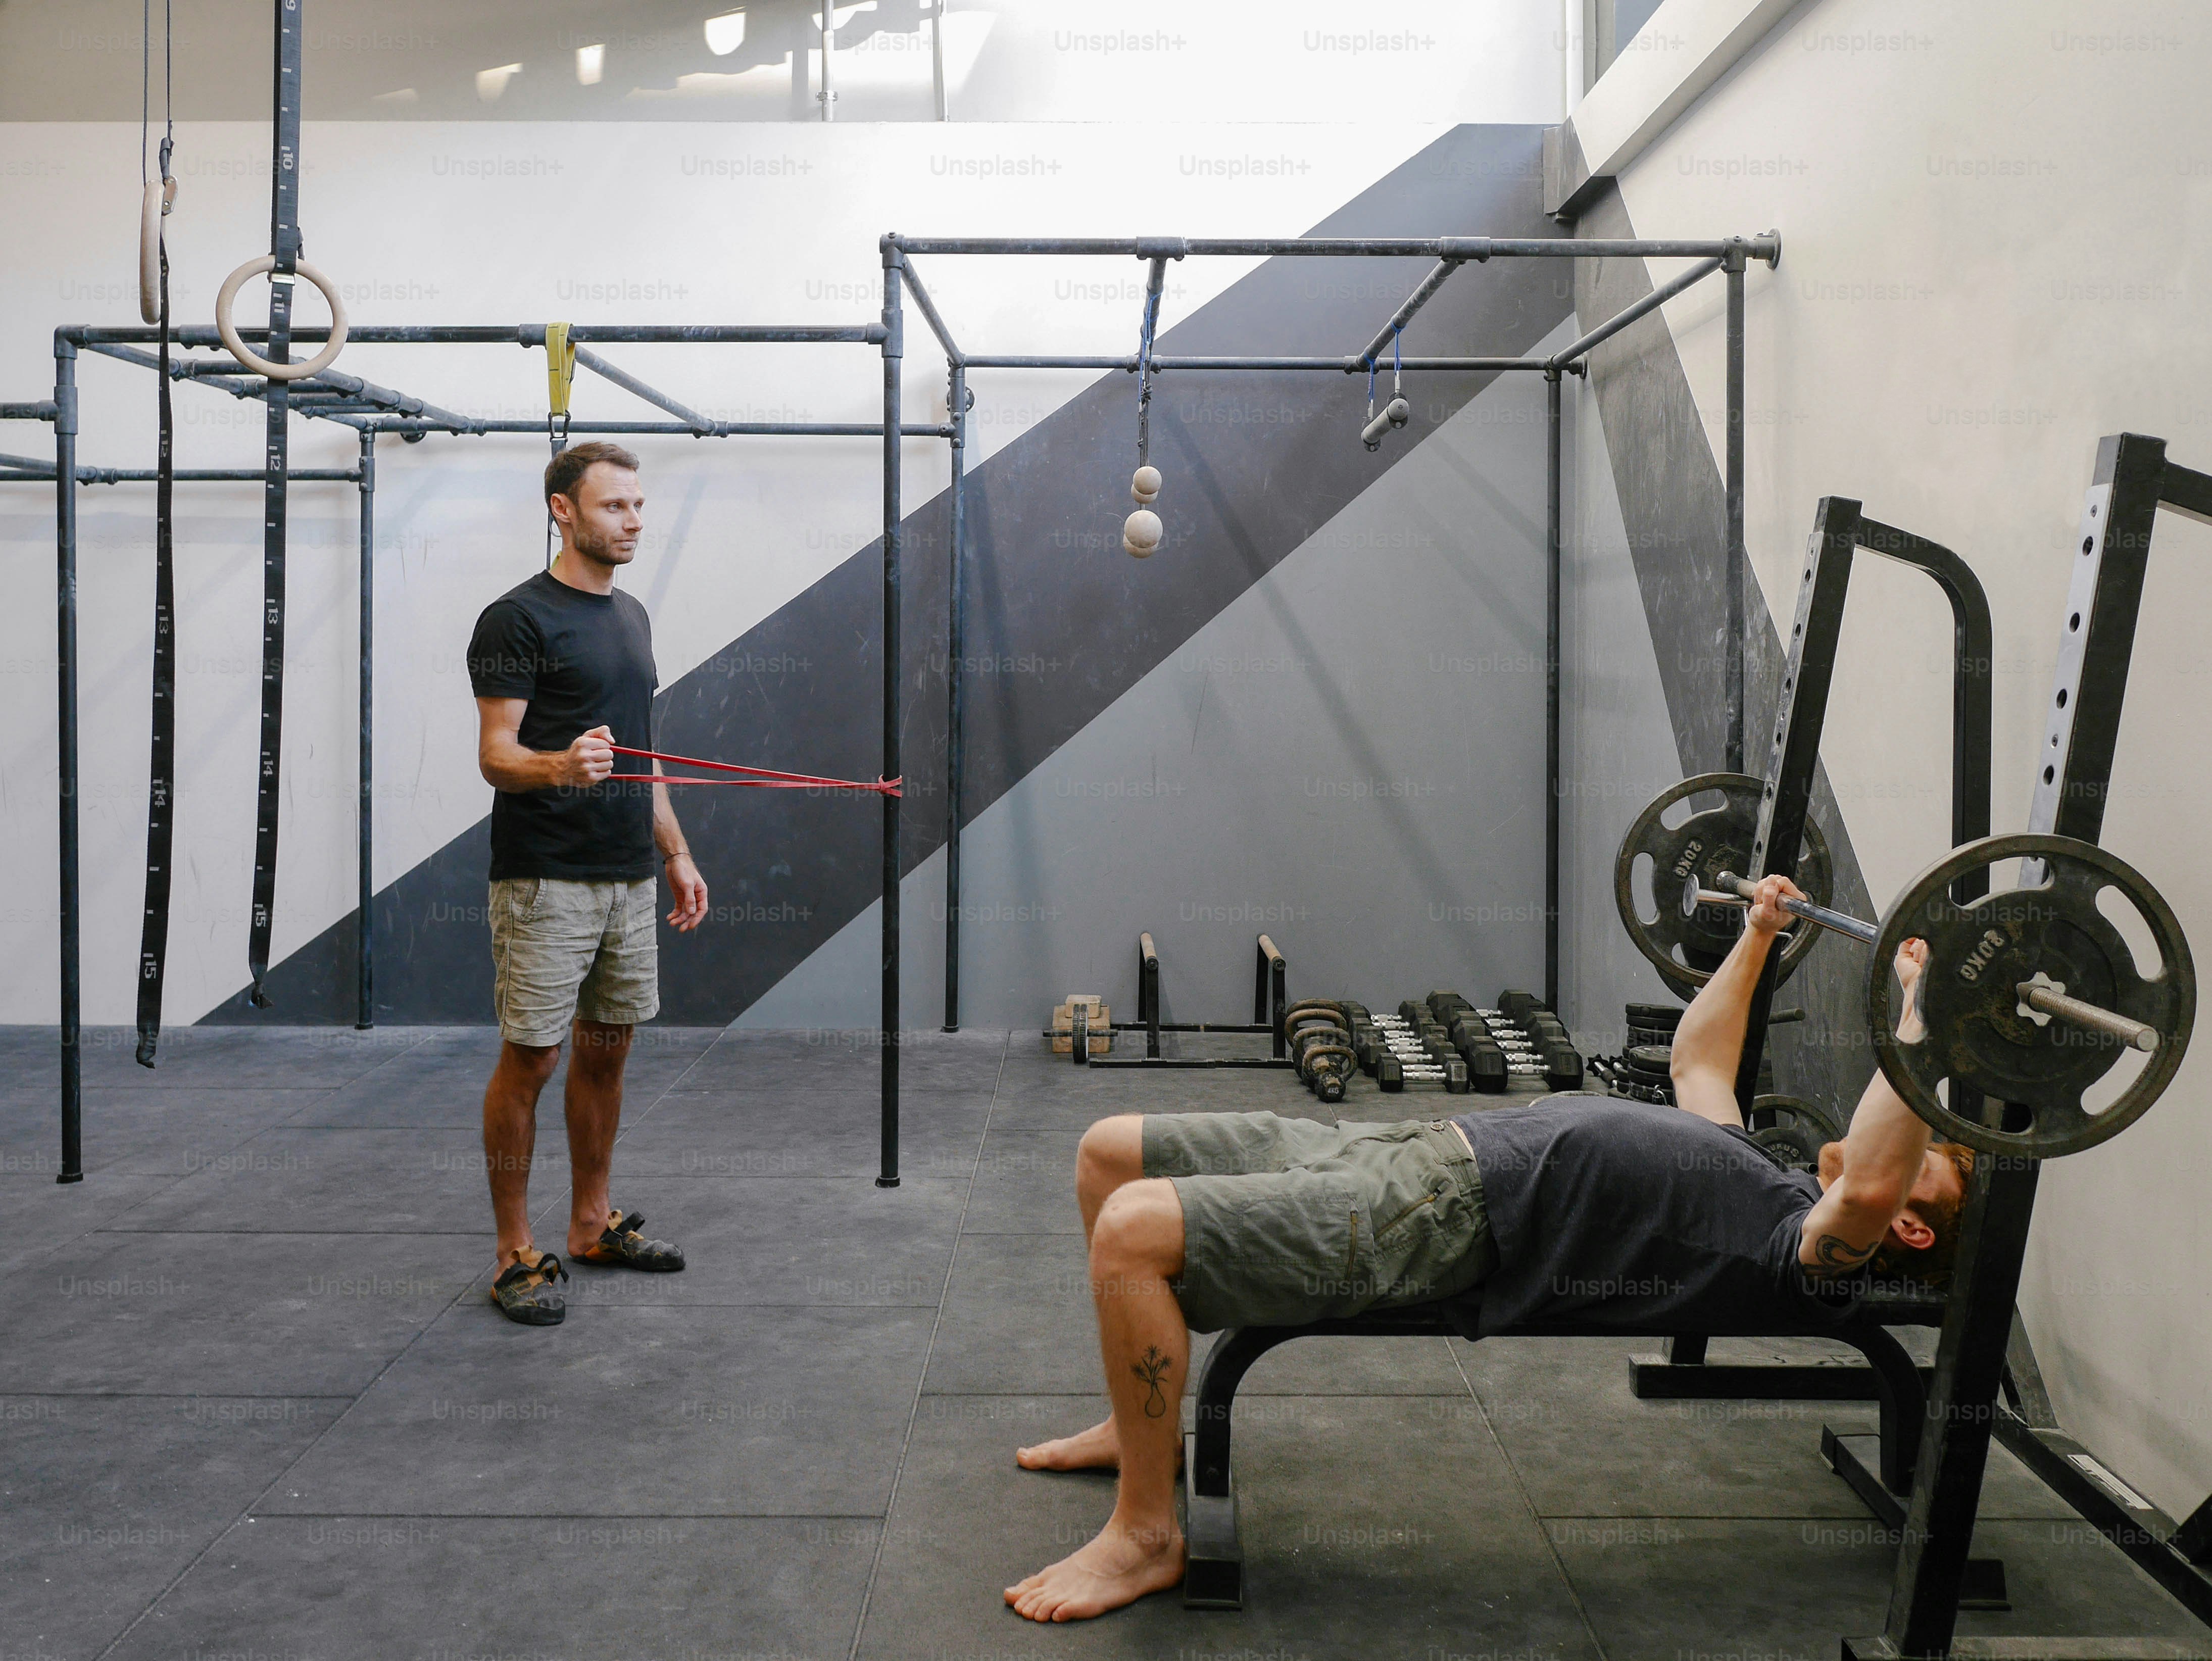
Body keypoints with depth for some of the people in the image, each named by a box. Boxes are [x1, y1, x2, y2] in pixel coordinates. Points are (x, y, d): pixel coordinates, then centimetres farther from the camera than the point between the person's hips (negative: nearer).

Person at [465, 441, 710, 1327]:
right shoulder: (518, 618, -10)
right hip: (545, 883, -8)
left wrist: (676, 853, 17)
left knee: (606, 1052, 14)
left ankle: (593, 1222, 27)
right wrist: (559, 766, -35)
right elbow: (495, 755, -14)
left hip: (629, 880, 8)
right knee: (529, 1059, -2)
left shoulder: (632, 617, 16)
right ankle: (515, 1252, 9)